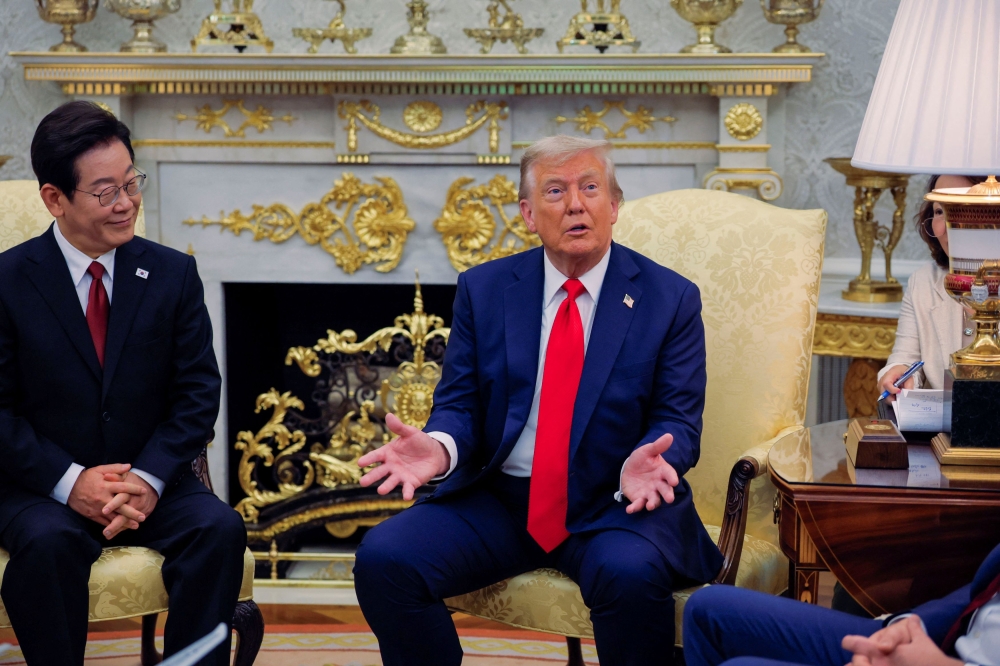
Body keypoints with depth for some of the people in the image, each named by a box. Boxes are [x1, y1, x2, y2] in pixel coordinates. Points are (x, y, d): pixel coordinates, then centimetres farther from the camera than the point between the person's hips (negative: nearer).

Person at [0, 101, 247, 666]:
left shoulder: (173, 274, 4)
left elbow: (198, 392, 2)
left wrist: (148, 478, -14)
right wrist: (69, 481, -18)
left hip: (152, 483, 2)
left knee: (221, 528, -25)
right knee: (48, 541, -34)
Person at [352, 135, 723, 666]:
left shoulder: (670, 299, 1)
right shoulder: (482, 289, 8)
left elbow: (679, 421, -2)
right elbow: (460, 404, 5)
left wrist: (644, 462, -27)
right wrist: (439, 446, -20)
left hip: (617, 505, -2)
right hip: (497, 502, 3)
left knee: (630, 574, -36)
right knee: (382, 559, -20)